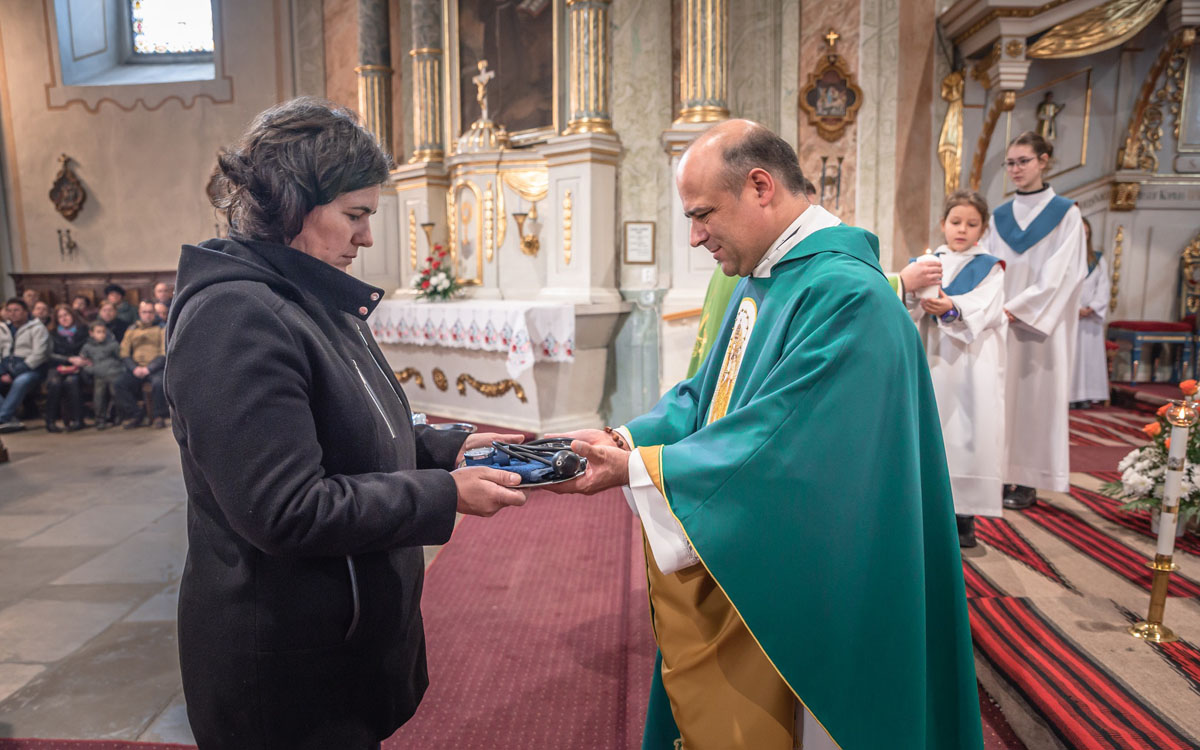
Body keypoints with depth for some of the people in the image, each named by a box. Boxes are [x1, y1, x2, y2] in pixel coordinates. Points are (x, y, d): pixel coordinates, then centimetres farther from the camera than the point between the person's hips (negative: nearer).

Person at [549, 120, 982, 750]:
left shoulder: (845, 293, -22)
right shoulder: (758, 280, 7)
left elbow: (776, 443, -27)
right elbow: (707, 394, 10)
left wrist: (635, 469, -22)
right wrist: (626, 438, -4)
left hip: (790, 594, -8)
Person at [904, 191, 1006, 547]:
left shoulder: (989, 268, 8)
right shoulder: (926, 262, 12)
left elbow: (984, 311, -10)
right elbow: (910, 307, -4)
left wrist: (952, 309, -30)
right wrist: (912, 290, -27)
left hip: (971, 367, -1)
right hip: (931, 362, 2)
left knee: (966, 433, -3)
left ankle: (964, 516, 7)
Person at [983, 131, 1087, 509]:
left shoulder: (1065, 213, 1)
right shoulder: (999, 217, 13)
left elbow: (1059, 273, -8)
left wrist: (1016, 308, -18)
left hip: (1040, 325, -4)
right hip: (1001, 323, 4)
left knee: (1034, 394, -1)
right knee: (1002, 394, 3)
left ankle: (1028, 482, 5)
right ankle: (1003, 475, 10)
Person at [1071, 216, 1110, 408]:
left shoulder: (1098, 260, 12)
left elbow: (1104, 286, 7)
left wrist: (1092, 308, -8)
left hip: (1091, 317, 3)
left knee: (1089, 354, 1)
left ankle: (1086, 396, 4)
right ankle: (1069, 395, -3)